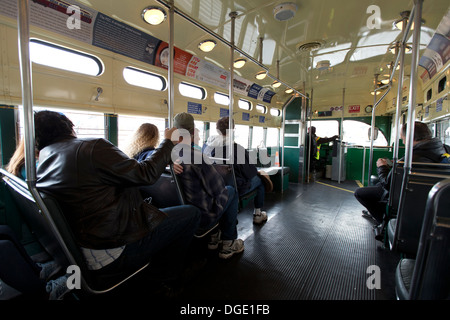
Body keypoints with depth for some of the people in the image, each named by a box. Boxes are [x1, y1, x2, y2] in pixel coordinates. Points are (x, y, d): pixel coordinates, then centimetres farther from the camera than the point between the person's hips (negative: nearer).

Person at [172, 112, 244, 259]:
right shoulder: (195, 153, -26)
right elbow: (217, 188, -18)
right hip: (201, 217, -7)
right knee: (230, 191, 16)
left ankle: (213, 236, 36)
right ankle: (228, 244, 22)